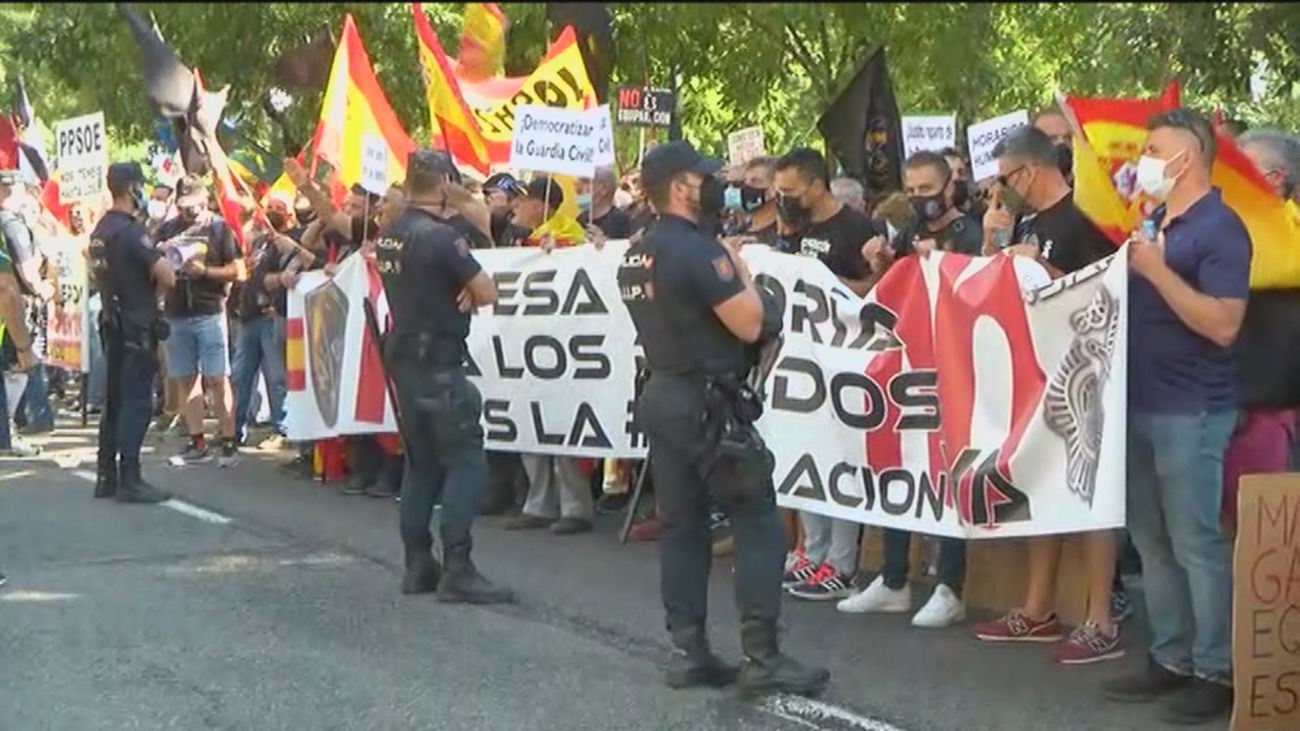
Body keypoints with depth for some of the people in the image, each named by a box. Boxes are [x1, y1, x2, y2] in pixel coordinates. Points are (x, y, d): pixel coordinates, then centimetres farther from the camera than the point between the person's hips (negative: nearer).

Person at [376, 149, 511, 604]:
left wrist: (455, 292, 2)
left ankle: (418, 565, 14)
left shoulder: (388, 237, 8)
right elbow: (487, 292, -16)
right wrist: (467, 293, 6)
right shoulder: (441, 236, -16)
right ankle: (457, 570, -12)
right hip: (438, 363, -8)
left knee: (422, 463, 13)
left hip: (402, 357, 9)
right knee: (465, 462, -7)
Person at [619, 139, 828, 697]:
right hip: (708, 403, -9)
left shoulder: (635, 255, 11)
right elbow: (750, 325, -17)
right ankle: (761, 657, -7)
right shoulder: (698, 249, -17)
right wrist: (741, 270, -1)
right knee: (758, 521, -5)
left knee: (681, 523, 10)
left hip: (663, 397, 9)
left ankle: (688, 650, 11)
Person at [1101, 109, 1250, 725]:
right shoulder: (1154, 224, 15)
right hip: (1140, 406, 9)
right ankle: (1171, 659, 20)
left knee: (1196, 544, -4)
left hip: (1190, 413, -9)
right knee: (1152, 542, 12)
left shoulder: (1219, 228, -12)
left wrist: (1155, 270, -21)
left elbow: (1223, 325, -21)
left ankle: (1217, 672, 4)